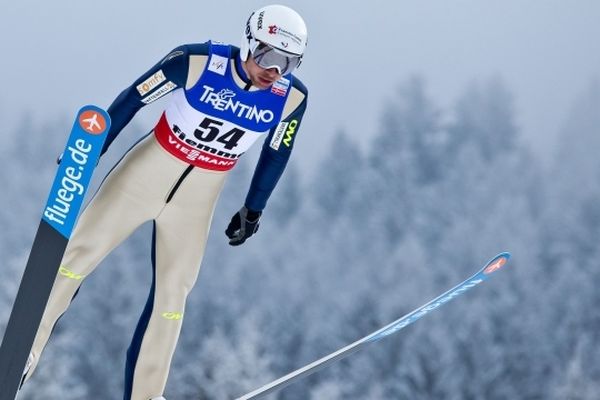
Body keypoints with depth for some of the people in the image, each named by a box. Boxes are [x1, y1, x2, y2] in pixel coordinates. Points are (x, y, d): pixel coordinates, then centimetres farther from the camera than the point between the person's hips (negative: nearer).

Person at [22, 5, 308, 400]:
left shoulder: (292, 97, -14)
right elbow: (133, 99, -10)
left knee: (173, 291, 5)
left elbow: (276, 155, 5)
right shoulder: (198, 61, -23)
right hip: (149, 169, -2)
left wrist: (253, 209, 13)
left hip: (199, 194, 2)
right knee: (79, 253, -3)